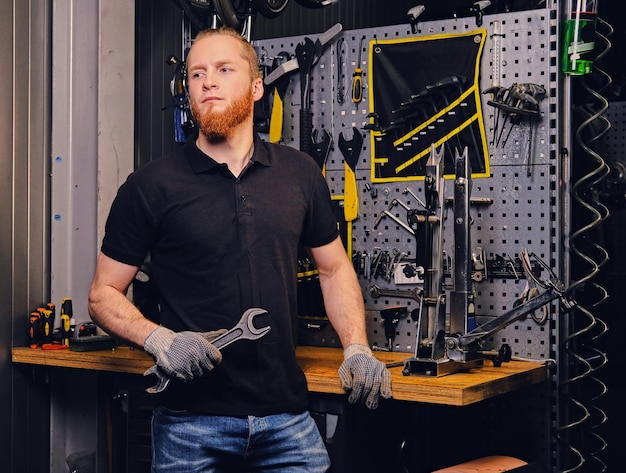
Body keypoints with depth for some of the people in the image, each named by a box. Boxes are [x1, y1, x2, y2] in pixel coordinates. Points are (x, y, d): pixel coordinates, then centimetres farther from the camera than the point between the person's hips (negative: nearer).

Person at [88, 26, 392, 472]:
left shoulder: (300, 173, 6)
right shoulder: (152, 185, -4)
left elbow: (334, 268, 15)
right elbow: (104, 294, 0)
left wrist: (357, 349, 1)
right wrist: (158, 339, -18)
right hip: (191, 423, -2)